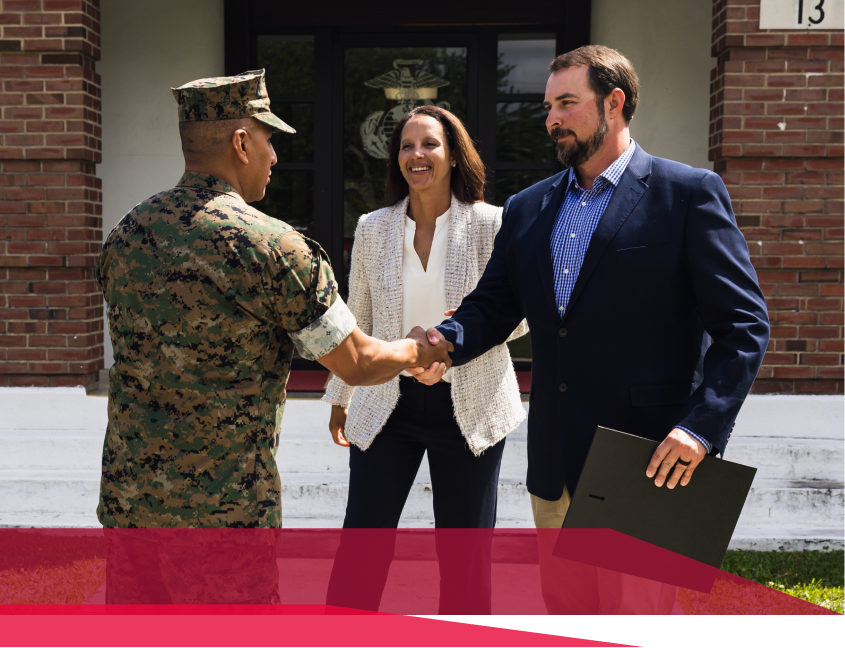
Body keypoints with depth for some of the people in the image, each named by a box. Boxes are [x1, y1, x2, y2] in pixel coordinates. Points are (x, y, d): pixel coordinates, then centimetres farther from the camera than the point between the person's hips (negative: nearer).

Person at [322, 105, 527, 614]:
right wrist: (340, 397, 16)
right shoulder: (372, 229, 3)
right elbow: (356, 321, 12)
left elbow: (517, 317, -3)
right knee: (361, 547, 4)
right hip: (387, 405, 2)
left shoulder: (491, 225, -4)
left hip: (469, 405, -1)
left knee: (466, 554, 9)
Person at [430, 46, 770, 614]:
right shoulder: (528, 209, 13)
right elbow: (492, 307, 14)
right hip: (556, 464, 6)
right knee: (563, 602, 15)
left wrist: (702, 425, -19)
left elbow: (744, 325, -7)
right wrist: (448, 341, -8)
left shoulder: (689, 194, -4)